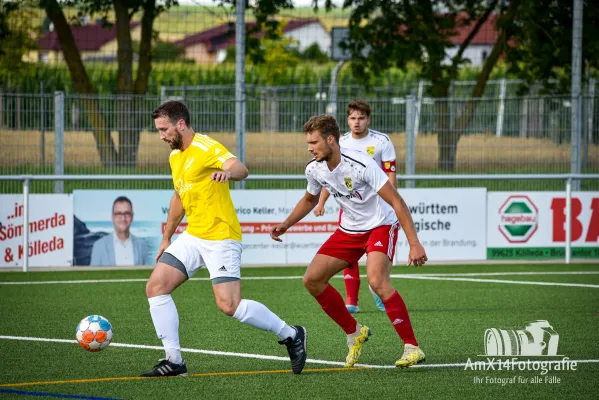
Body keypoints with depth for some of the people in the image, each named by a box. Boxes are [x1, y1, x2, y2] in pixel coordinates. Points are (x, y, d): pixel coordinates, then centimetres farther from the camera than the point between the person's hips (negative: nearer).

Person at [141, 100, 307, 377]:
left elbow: (241, 169, -32)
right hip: (193, 237, 9)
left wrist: (228, 171, -55)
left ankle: (290, 335, 1)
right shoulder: (175, 156, 15)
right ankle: (174, 361, 1)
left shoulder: (206, 147, -14)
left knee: (229, 305, -18)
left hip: (220, 237, -9)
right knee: (155, 287, -3)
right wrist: (166, 239, 29)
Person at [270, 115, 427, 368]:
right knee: (312, 279, -3)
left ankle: (412, 347, -22)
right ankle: (354, 333, 14)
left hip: (380, 226, -7)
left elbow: (397, 202, -27)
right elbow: (310, 199, 18)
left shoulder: (361, 165, -28)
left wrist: (414, 244, -32)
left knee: (377, 281, -31)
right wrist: (286, 224, 5)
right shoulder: (314, 169, -7)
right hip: (349, 230, 7)